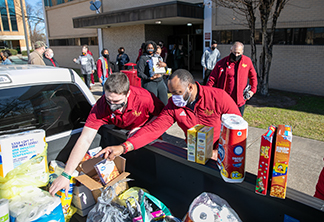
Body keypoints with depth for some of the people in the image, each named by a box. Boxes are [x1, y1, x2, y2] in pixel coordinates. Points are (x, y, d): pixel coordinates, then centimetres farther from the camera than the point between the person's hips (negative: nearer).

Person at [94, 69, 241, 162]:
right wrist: (124, 147, -29)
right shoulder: (174, 105, -9)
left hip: (221, 155, -2)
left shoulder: (218, 97, -18)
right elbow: (155, 127, -17)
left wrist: (219, 151, -21)